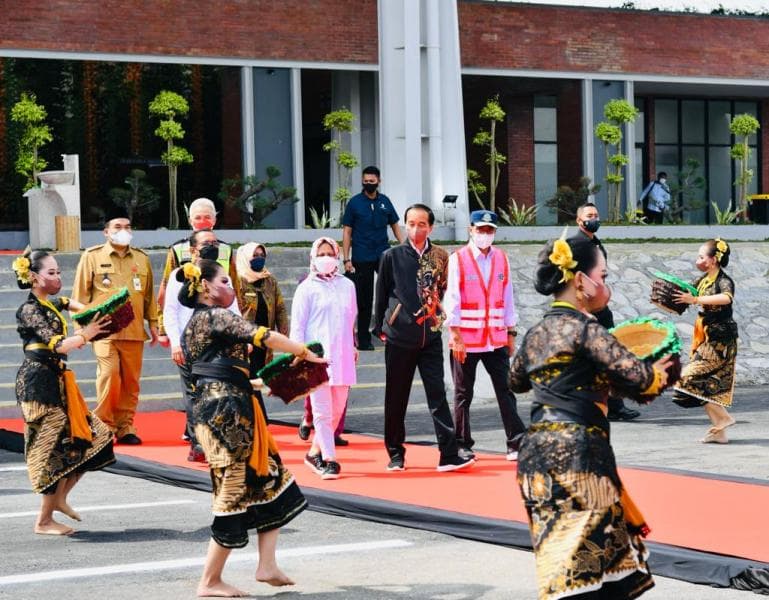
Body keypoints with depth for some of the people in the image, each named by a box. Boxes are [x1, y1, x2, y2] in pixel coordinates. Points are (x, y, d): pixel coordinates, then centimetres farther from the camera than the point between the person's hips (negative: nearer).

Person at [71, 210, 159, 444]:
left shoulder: (141, 258, 14)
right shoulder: (92, 257, 4)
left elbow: (149, 294, 18)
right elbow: (80, 294, 3)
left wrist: (153, 323, 14)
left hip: (134, 331, 4)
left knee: (131, 381, 4)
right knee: (109, 376, -14)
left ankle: (125, 427, 13)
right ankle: (104, 426, -2)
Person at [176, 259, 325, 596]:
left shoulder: (195, 323, 18)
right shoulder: (215, 316, -10)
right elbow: (263, 336, -19)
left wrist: (250, 383, 25)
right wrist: (305, 353, -9)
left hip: (221, 409, 10)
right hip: (226, 413, -10)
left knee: (270, 479, 11)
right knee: (235, 494, -4)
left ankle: (267, 566, 8)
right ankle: (210, 582, 3)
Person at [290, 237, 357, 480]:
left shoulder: (347, 285, 12)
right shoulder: (307, 288, 0)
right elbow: (297, 325, -1)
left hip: (342, 357, 4)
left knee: (337, 410, 6)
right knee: (322, 412, -7)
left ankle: (315, 453, 21)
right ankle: (329, 460, -5)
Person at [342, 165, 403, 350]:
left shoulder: (384, 201, 7)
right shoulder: (354, 202, -1)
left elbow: (395, 226, 15)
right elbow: (347, 232, 0)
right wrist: (346, 260, -6)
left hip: (383, 254, 2)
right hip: (362, 258, -2)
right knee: (364, 300, 4)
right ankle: (363, 339, 13)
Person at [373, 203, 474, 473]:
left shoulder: (440, 256, 4)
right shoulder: (392, 256, 0)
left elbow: (445, 291, 13)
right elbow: (382, 294, 5)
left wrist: (443, 318, 7)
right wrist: (380, 328, 5)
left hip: (431, 336, 1)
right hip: (399, 337, -1)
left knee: (437, 394, -4)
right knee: (396, 398, 7)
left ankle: (449, 455, -8)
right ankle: (396, 454, 18)